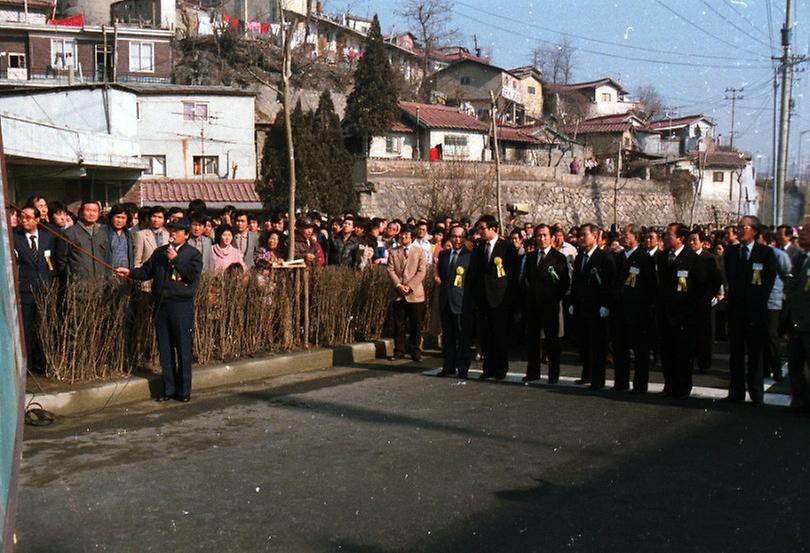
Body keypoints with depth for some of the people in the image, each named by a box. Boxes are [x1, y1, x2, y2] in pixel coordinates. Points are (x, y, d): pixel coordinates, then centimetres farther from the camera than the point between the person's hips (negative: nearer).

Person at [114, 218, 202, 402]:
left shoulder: (193, 254, 2)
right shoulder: (159, 252, 17)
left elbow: (193, 275, -13)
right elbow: (146, 271, 13)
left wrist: (175, 259, -10)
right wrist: (130, 272, -3)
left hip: (182, 305, -5)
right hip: (161, 304, 5)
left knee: (183, 349, -1)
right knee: (165, 349, 8)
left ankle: (183, 390, 8)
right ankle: (168, 388, 17)